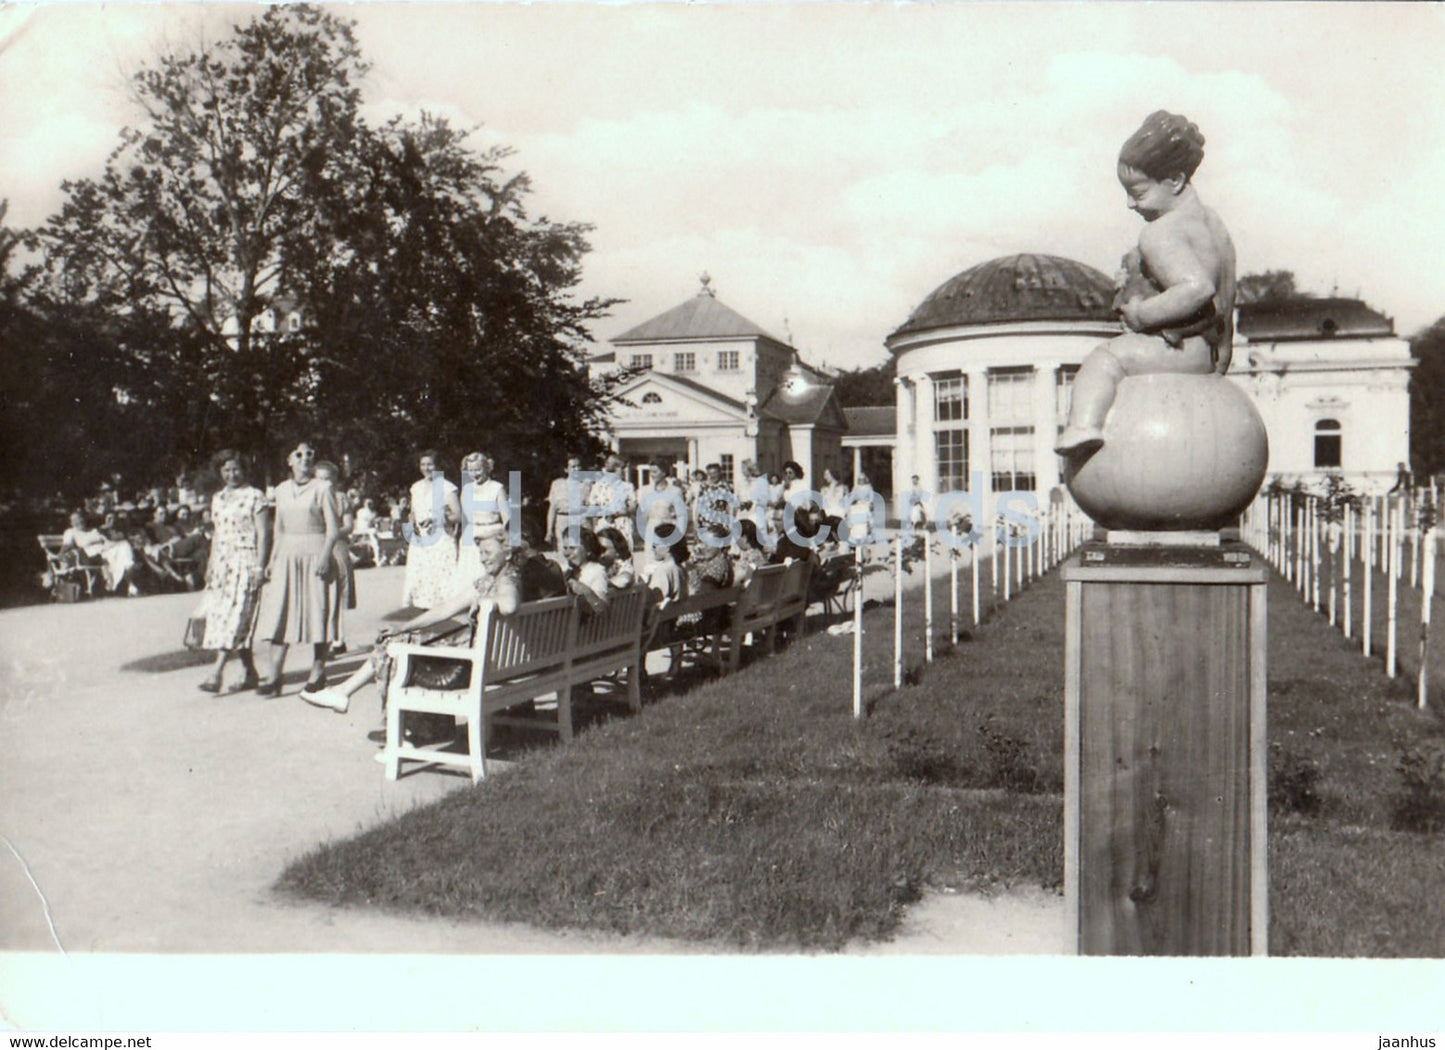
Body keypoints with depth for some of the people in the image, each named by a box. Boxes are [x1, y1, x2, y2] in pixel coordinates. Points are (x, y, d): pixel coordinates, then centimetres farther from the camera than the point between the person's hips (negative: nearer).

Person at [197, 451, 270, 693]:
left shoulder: (254, 496, -3)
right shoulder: (218, 498, 16)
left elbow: (263, 534, -8)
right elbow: (217, 533, 21)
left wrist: (260, 567, -15)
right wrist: (210, 565, 16)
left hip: (245, 561, -7)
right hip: (222, 562, 7)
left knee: (234, 618, -12)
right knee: (221, 617, 5)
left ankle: (216, 674, -18)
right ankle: (250, 673, 11)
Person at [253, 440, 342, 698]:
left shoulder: (322, 488, -1)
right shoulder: (282, 489, 13)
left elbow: (333, 529, -5)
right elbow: (278, 529, 19)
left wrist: (324, 556, -17)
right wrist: (272, 559, 12)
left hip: (315, 554, -4)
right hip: (287, 557, 4)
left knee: (317, 613, 1)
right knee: (279, 614, -2)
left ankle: (318, 672, 12)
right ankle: (274, 677, -1)